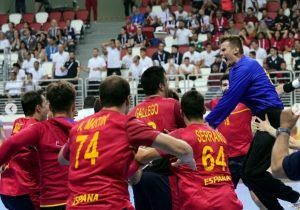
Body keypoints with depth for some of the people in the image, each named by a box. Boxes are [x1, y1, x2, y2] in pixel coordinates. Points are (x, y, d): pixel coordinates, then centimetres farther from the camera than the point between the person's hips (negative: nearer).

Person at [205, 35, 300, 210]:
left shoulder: (245, 66, -10)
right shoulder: (237, 69, 20)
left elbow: (229, 100, -14)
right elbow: (231, 100, 22)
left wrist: (208, 123, -8)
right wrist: (210, 120, 17)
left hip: (272, 120, -10)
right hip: (267, 121, 10)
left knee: (253, 173, -14)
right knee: (248, 173, 8)